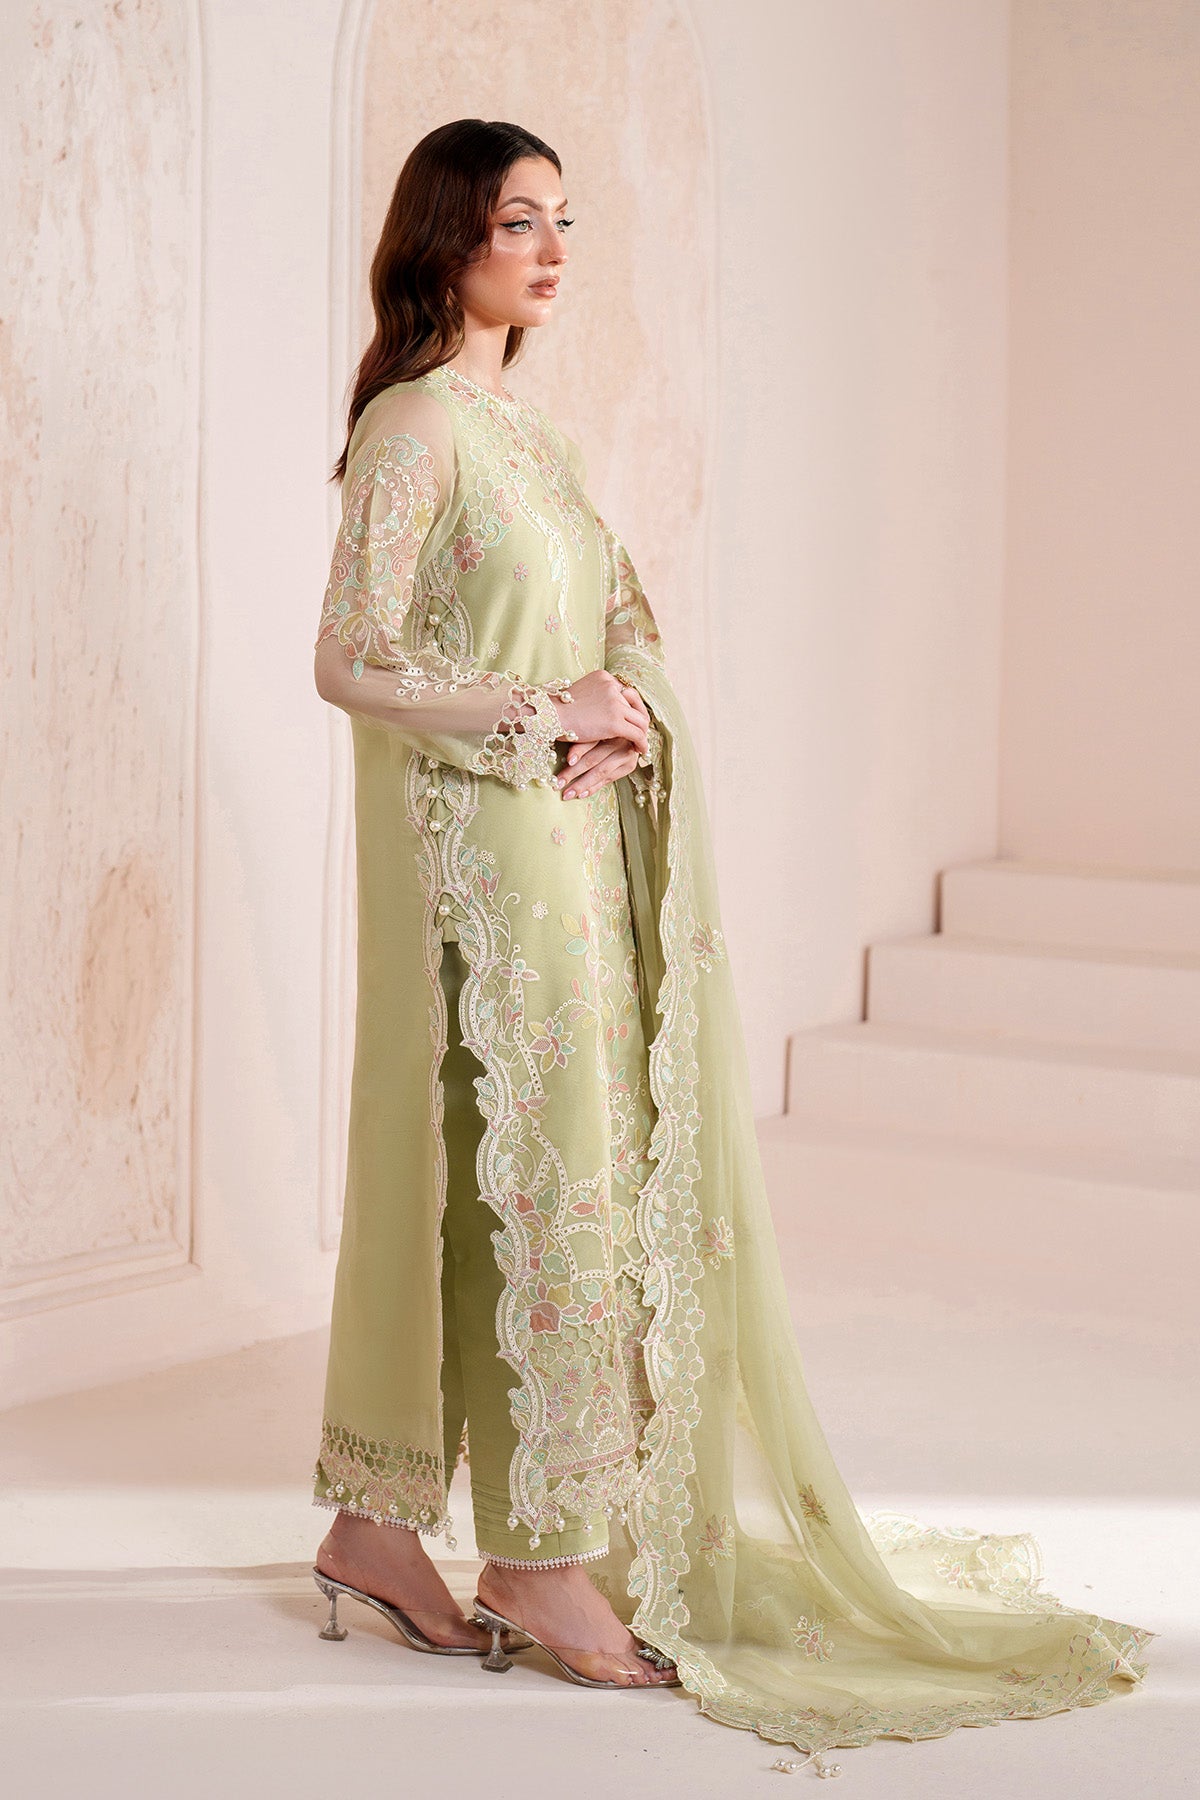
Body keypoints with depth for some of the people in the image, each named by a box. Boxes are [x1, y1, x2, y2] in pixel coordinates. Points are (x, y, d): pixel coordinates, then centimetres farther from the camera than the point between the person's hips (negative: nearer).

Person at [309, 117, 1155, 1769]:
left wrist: (631, 715, -7)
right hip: (477, 843, -8)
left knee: (463, 1169, 10)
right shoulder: (415, 425, -9)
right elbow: (352, 662, -15)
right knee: (527, 1166, -5)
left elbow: (630, 625, 15)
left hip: (577, 839, 8)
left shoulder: (528, 427, 17)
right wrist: (551, 714, -13)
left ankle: (378, 1524, 19)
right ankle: (540, 1555, 5)